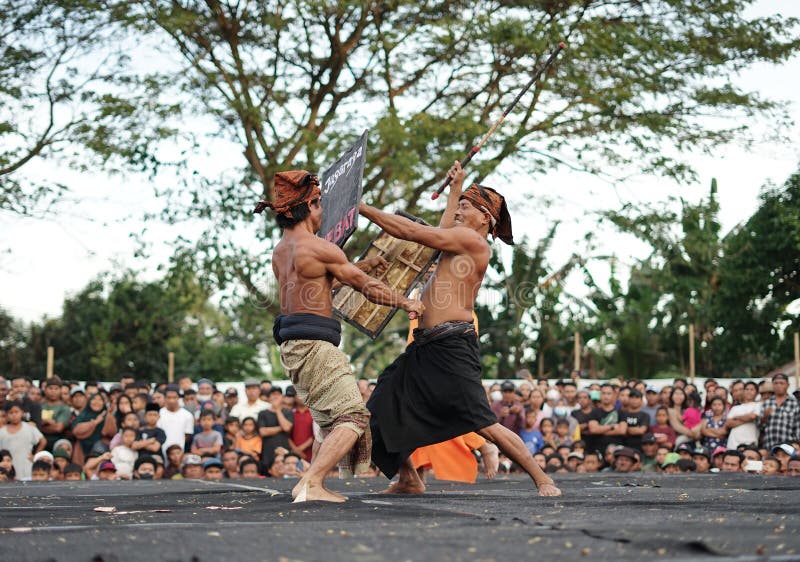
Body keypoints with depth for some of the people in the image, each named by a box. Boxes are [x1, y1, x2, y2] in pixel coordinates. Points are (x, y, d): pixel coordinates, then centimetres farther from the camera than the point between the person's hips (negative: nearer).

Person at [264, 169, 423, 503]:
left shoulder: (281, 251, 14)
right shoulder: (320, 248, -12)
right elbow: (366, 287, -4)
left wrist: (364, 265, 36)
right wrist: (406, 302, 9)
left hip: (292, 345, 9)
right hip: (314, 344, -9)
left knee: (332, 418, 18)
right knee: (352, 416, -11)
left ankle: (314, 484, 10)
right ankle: (310, 484, -23)